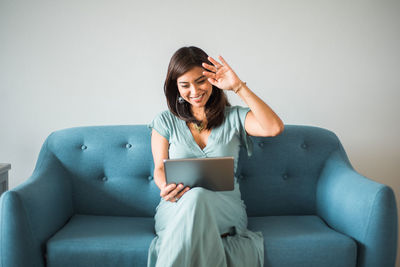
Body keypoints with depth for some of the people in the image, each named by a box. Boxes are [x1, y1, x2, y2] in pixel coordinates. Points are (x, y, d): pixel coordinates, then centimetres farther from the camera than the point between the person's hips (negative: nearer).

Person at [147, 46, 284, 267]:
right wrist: (166, 188, -18)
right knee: (193, 196, -37)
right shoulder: (165, 121, 13)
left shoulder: (234, 117, 10)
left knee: (197, 198, -37)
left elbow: (275, 128, -8)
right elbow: (160, 168, 8)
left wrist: (239, 87, -8)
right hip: (176, 209, 0)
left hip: (226, 209, 0)